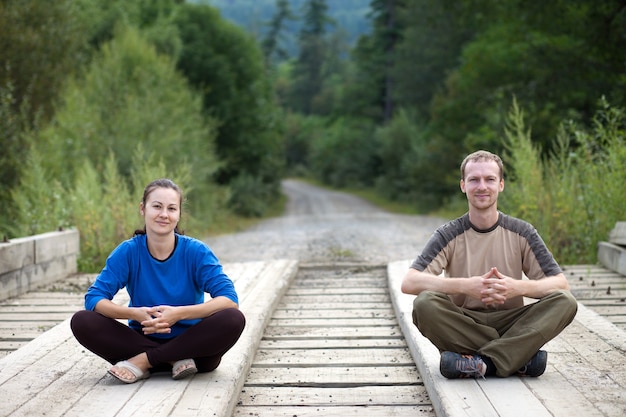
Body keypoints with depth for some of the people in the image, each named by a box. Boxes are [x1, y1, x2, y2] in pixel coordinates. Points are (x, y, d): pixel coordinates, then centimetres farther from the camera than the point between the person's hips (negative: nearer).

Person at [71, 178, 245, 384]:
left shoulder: (196, 251, -9)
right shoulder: (128, 251, -5)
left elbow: (230, 299, -19)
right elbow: (93, 298, -11)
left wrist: (179, 313, -31)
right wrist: (134, 313, -29)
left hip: (191, 342, -1)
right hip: (143, 339, 1)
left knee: (233, 319, -30)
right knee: (82, 322, -20)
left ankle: (143, 361, -21)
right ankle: (175, 360, -21)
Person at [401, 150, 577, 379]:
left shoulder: (521, 233, 3)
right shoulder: (449, 236, -2)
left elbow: (561, 283, -3)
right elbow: (409, 282, -15)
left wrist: (518, 287, -23)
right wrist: (465, 286, -28)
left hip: (510, 325, 1)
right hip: (461, 325, -1)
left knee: (565, 302, -22)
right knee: (425, 303, -32)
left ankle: (484, 361, -30)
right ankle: (520, 357, -24)